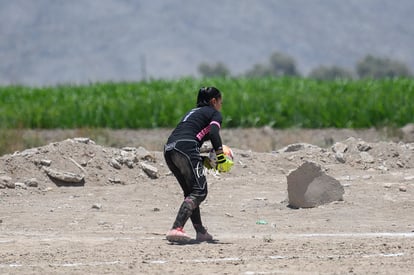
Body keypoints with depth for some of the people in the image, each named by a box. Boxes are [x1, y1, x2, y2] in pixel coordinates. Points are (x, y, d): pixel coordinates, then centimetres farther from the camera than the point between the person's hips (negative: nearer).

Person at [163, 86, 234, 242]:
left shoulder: (193, 112, 33)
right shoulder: (214, 113, 12)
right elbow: (213, 132, -11)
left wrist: (203, 160, 24)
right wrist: (220, 155, -9)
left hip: (169, 149, 8)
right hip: (186, 148, -8)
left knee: (190, 192, 19)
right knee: (199, 192, -7)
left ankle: (200, 232, 19)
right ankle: (176, 229, -25)